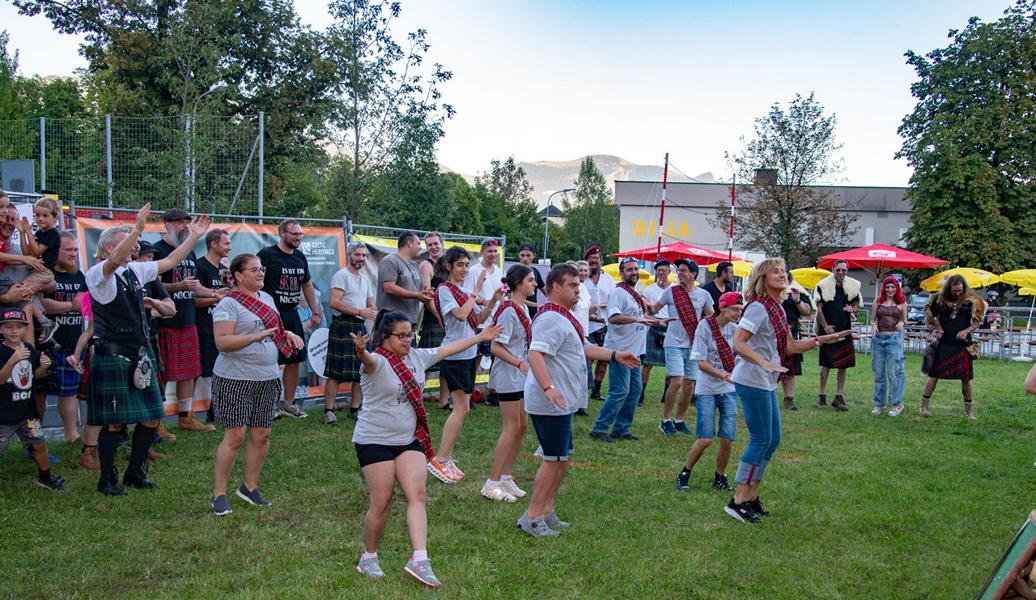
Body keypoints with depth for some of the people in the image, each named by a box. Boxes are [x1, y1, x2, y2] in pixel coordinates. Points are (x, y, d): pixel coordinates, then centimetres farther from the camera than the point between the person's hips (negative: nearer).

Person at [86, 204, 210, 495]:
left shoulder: (135, 270, 11)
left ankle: (135, 471, 25)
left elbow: (169, 262, 18)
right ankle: (107, 479, 14)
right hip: (113, 357, -7)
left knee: (151, 416, 8)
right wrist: (138, 228, -42)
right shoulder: (98, 274, -10)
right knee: (115, 422, -2)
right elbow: (114, 261, -32)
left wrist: (194, 236, 14)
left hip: (140, 355, 7)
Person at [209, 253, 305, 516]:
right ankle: (218, 493, 6)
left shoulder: (267, 298, 12)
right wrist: (256, 337, -27)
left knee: (262, 435, 9)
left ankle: (250, 486, 24)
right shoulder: (229, 304, -11)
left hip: (267, 378, 7)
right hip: (235, 379, -7)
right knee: (235, 436, -6)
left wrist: (288, 334, 4)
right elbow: (222, 342, -19)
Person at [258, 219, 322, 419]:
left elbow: (307, 285, 23)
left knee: (295, 360, 9)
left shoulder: (300, 257, 12)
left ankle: (289, 404, 20)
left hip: (292, 314, 7)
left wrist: (316, 312, 20)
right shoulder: (267, 254, -9)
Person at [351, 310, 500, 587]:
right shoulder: (377, 362, -16)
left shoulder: (417, 356, 5)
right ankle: (368, 558, 18)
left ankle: (419, 560, -8)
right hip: (375, 441, -6)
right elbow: (368, 360, -40)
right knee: (381, 502, -2)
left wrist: (480, 337, 25)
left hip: (409, 440, 6)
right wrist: (360, 350, -65)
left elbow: (447, 349, 18)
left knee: (417, 495, -6)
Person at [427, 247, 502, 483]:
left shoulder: (466, 291, 13)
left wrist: (493, 301, -1)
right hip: (454, 355, -8)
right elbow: (461, 314, -23)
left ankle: (446, 458, 16)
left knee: (460, 409, 9)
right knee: (462, 409, -11)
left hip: (469, 354, 8)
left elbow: (479, 319, 13)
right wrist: (476, 291, -15)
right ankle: (439, 461, -7)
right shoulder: (444, 290, -9)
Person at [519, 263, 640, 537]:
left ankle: (547, 511, 26)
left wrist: (616, 356, 25)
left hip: (561, 403, 11)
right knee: (554, 459, -6)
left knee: (563, 456, 17)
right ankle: (532, 517, 2)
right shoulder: (550, 319, -19)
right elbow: (535, 354, -33)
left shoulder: (564, 317, 17)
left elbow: (584, 348, 29)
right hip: (551, 404, -11)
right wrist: (549, 388, -43)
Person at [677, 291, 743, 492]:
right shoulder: (705, 327, -11)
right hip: (707, 390, -4)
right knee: (705, 439, -7)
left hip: (729, 391, 4)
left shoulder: (735, 328, 3)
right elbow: (701, 363, -13)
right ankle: (684, 474, 13)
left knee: (727, 440, 2)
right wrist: (724, 375, -21)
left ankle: (719, 478, 22)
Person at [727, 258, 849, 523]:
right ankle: (738, 500, 2)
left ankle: (751, 496, 22)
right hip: (752, 382, -10)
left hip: (766, 383, 10)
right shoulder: (758, 307, -17)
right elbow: (738, 343, -25)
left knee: (772, 440, 13)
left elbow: (790, 346, 17)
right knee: (761, 440, -6)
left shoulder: (777, 309, 12)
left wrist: (825, 339, 11)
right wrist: (764, 363, -36)